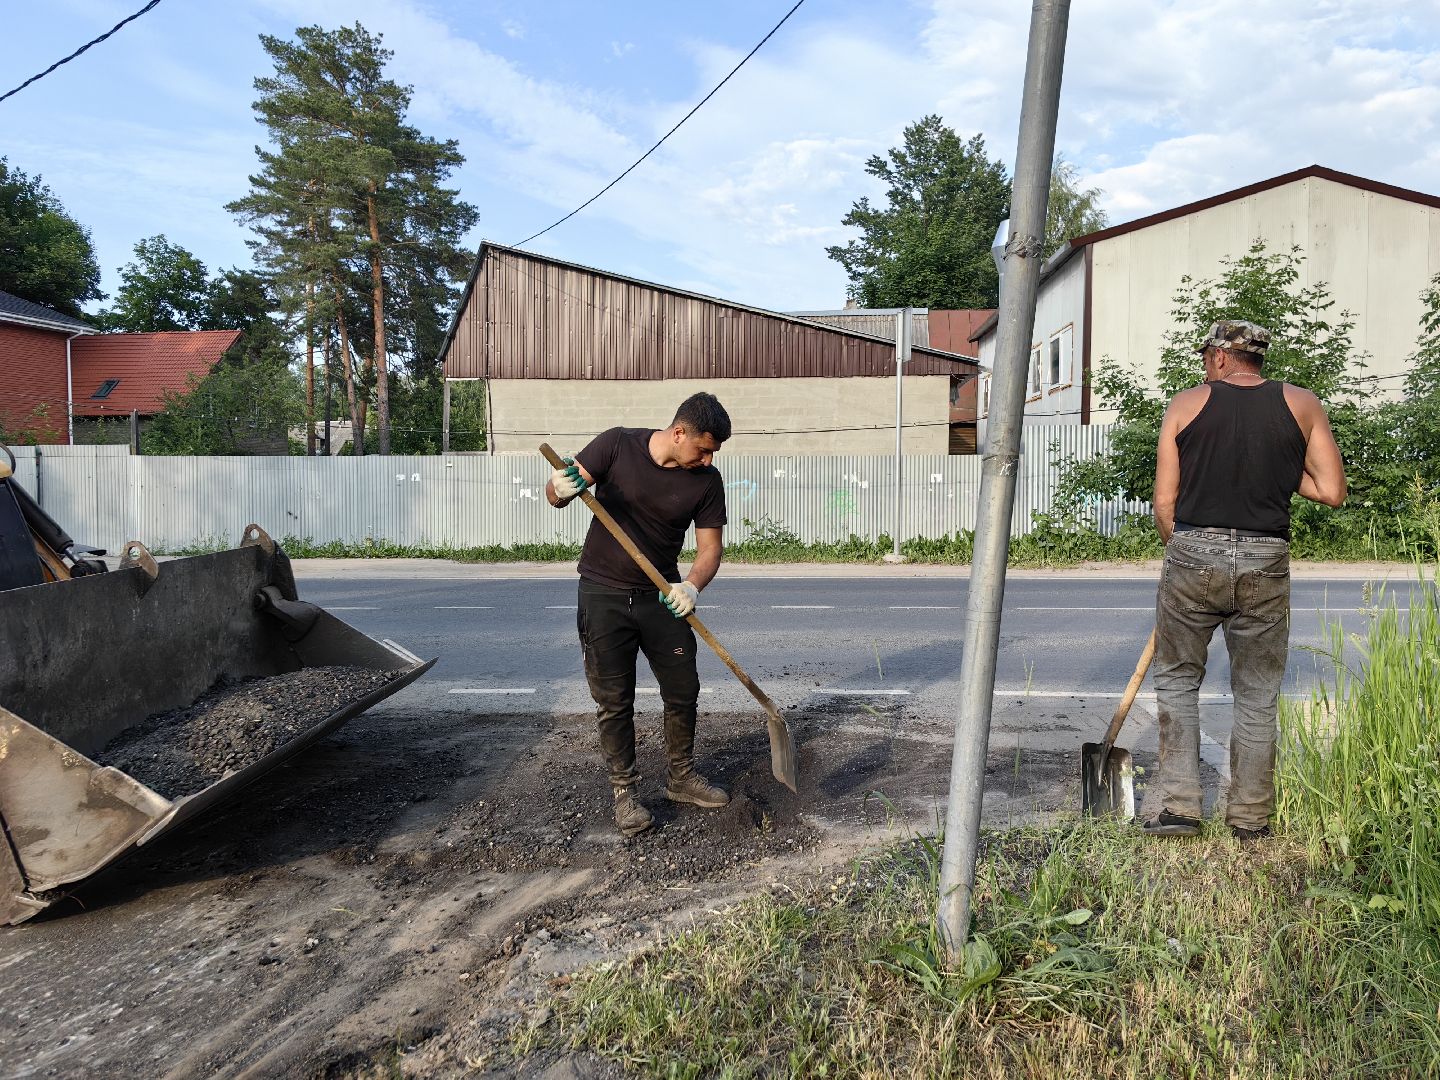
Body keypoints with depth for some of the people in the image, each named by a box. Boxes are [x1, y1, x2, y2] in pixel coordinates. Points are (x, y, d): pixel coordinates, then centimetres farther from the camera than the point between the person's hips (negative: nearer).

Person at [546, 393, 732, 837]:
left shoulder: (707, 480, -6)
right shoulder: (617, 445, -13)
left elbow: (709, 547, -4)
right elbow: (554, 491, -9)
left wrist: (693, 585, -25)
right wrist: (561, 488, -35)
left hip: (663, 596, 3)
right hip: (604, 596, -3)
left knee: (683, 691, 8)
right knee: (614, 701, 2)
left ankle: (681, 777, 29)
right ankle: (624, 790, 18)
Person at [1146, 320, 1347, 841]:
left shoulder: (1186, 404, 3)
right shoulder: (1302, 404, 6)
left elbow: (1164, 502, 0)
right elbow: (1332, 491, 1)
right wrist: (1278, 470, 15)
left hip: (1193, 553, -1)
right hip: (1265, 563, 1)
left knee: (1177, 679, 14)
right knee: (1257, 694, 13)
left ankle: (1178, 806, 9)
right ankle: (1250, 817, 21)